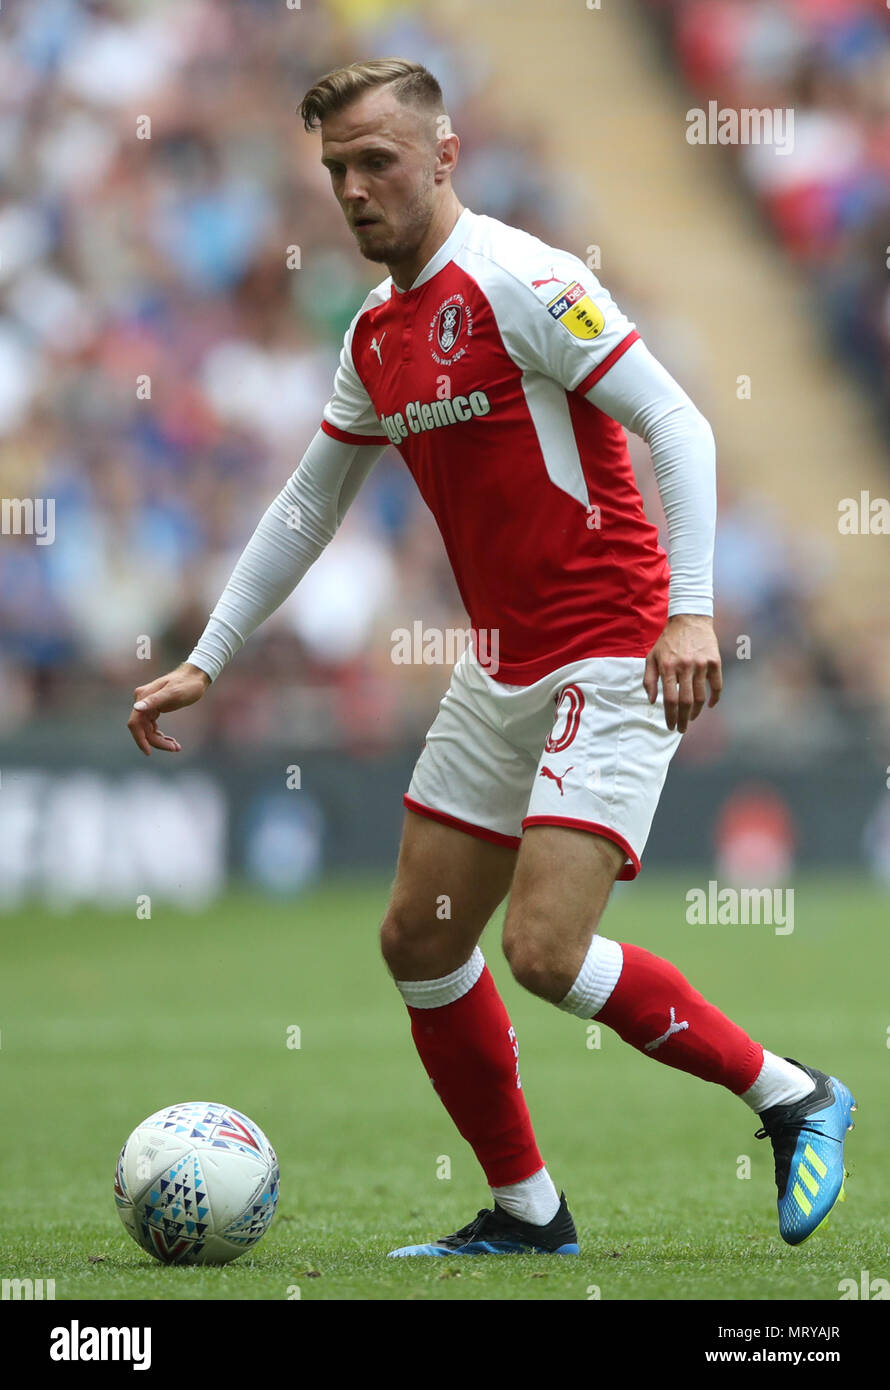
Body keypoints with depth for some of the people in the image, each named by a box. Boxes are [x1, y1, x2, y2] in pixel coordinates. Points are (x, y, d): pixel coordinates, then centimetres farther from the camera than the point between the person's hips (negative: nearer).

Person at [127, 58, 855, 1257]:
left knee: (545, 951, -18)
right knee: (420, 941, 8)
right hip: (499, 671, 9)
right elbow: (307, 508, 22)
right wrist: (205, 661, 21)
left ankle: (792, 1097, 0)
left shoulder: (518, 282, -14)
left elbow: (676, 424, -18)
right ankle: (527, 1213, 20)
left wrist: (690, 611, -27)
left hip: (610, 666, -9)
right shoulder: (377, 334, 11)